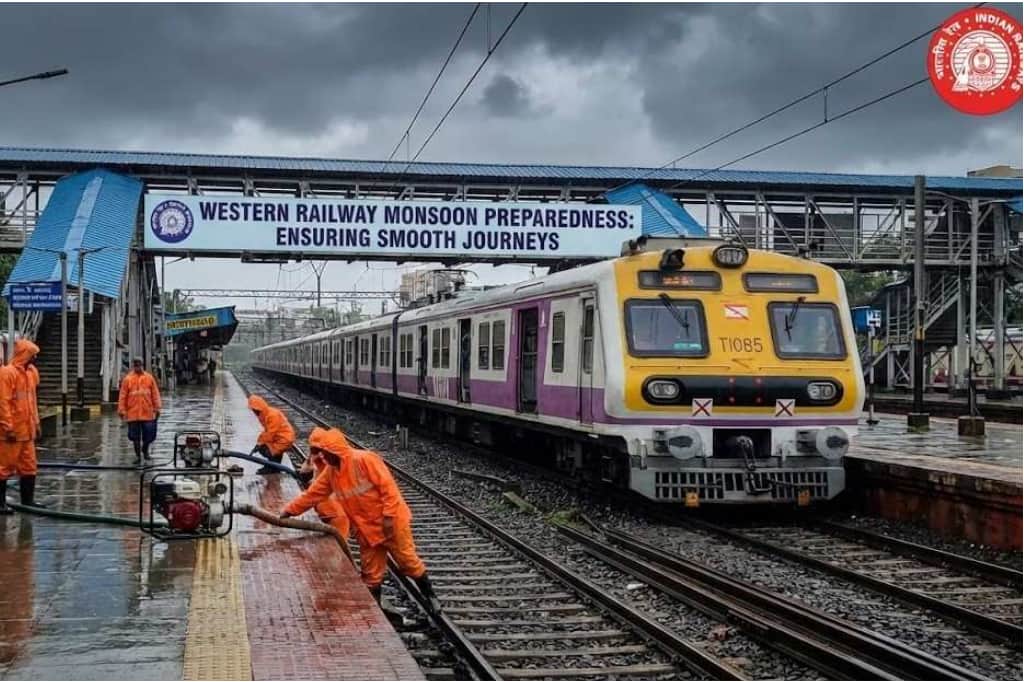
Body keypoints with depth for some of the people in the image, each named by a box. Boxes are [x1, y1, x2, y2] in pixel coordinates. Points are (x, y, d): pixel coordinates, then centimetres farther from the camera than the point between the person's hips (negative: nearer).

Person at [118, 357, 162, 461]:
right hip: (133, 413, -1)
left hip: (147, 413, 1)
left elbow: (155, 393, 6)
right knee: (135, 436, 5)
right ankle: (138, 455, 17)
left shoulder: (149, 377, 4)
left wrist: (157, 408, 3)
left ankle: (145, 450, 28)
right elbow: (122, 396, 1)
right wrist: (122, 410, -3)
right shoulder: (127, 379, 0)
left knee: (149, 434, 3)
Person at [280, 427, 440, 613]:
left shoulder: (364, 459, -20)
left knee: (408, 561, 3)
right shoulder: (330, 472, 2)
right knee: (371, 574, 10)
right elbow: (311, 495, 7)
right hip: (366, 528, 6)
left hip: (391, 522, -6)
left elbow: (388, 486, -21)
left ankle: (429, 595, 21)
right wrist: (288, 511, 2)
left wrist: (388, 516, -22)